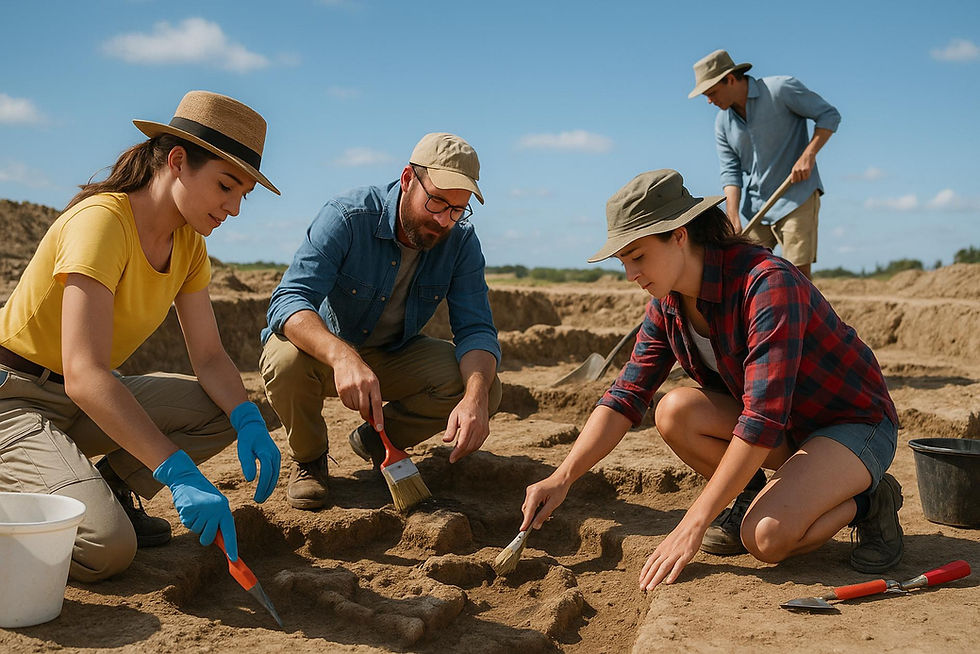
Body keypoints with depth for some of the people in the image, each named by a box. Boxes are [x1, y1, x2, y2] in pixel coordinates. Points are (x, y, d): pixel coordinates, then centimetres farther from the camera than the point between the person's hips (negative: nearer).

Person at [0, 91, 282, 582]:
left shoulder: (188, 243, 0)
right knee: (105, 546, -26)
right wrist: (180, 474, -41)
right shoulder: (101, 220, -26)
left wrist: (249, 421, -22)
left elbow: (209, 357, -1)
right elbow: (84, 376, -35)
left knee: (223, 410, -10)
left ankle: (106, 489, 3)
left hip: (87, 399, 8)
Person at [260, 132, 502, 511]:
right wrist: (343, 356, -57)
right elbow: (288, 301, -37)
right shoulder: (347, 216, -27)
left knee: (484, 390, -19)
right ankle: (308, 457, -4)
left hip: (393, 356, 3)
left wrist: (475, 397, -41)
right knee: (287, 359, -38)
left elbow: (476, 329, -18)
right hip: (323, 349, -3)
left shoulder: (461, 241, -14)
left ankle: (376, 440, 7)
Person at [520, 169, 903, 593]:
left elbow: (763, 419, -36)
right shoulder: (667, 304, -5)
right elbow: (626, 397, -5)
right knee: (674, 412, -19)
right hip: (783, 427, 7)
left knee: (766, 537, -30)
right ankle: (751, 496, 5)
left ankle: (867, 501, 0)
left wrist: (692, 525, -35)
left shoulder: (767, 284, -30)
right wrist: (562, 478, -18)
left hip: (857, 423, -7)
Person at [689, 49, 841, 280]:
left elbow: (830, 115, -3)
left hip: (797, 198, -6)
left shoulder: (781, 89, -9)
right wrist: (734, 221, -9)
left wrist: (808, 155, -17)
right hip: (756, 206, 6)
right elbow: (730, 172, 2)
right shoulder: (723, 122, 6)